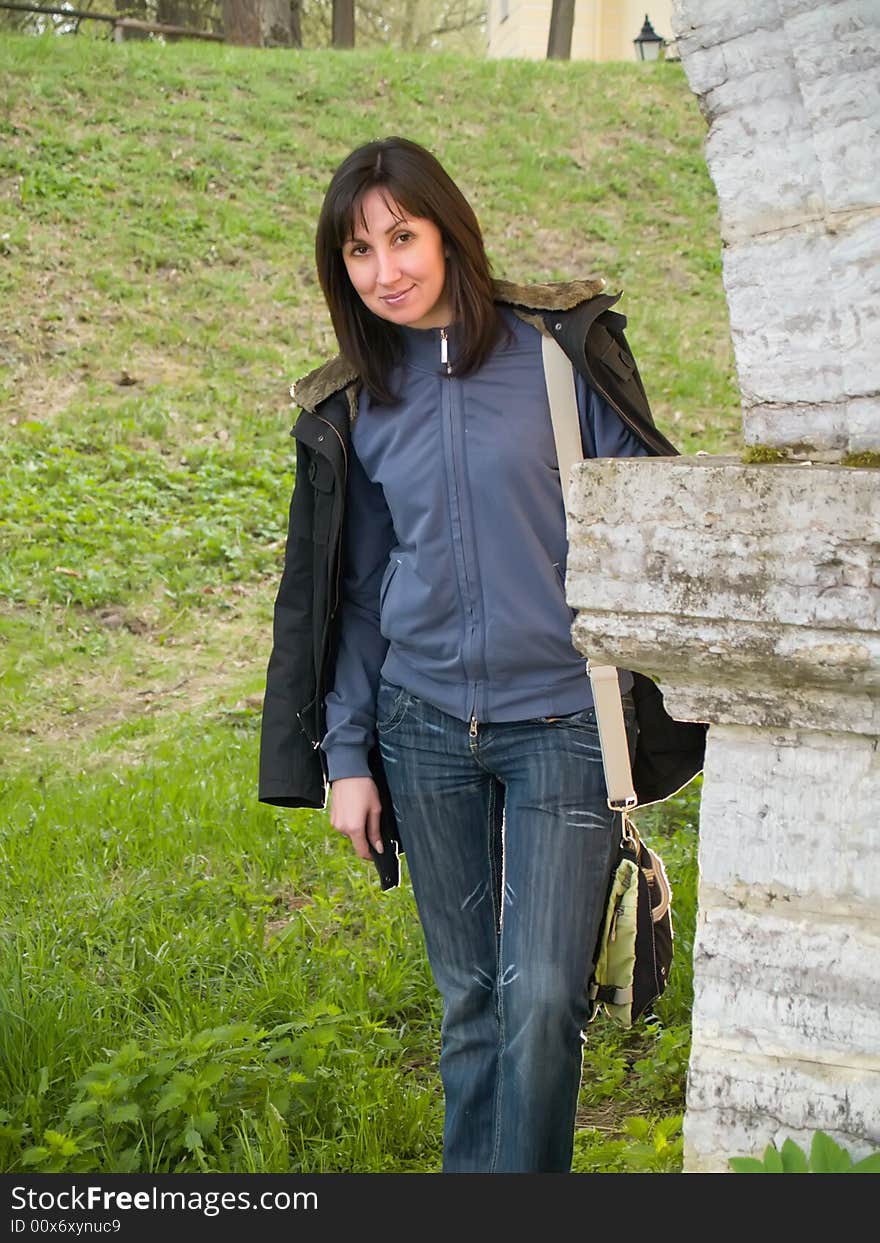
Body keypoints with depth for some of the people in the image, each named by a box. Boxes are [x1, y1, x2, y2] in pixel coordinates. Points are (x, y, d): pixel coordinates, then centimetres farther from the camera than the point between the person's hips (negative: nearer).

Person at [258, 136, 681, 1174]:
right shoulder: (351, 406, 7)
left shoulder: (563, 346, -3)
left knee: (541, 994, -8)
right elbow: (354, 592, 13)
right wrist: (345, 756, 9)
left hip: (561, 722, -3)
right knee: (468, 997, 11)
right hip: (424, 729, 3)